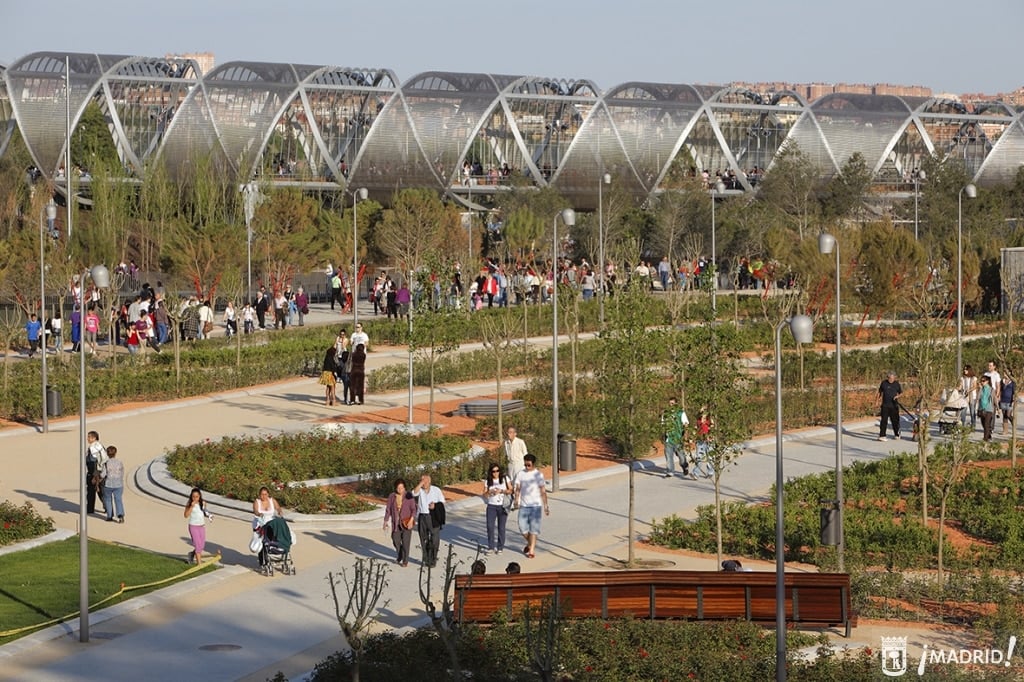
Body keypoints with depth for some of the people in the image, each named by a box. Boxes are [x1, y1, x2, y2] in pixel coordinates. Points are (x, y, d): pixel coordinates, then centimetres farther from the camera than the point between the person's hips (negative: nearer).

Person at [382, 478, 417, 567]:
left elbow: (414, 509, -9)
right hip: (396, 523, 3)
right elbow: (388, 509, 4)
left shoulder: (409, 496, -8)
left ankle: (405, 561, 5)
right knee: (396, 540, 6)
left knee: (405, 541, -6)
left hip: (406, 522, -3)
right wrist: (385, 522, 3)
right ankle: (400, 556, 31)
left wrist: (411, 519, -21)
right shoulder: (392, 496, -1)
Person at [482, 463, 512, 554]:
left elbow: (510, 491, 2)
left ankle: (500, 547, 10)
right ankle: (490, 547, -1)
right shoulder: (487, 481, 3)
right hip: (491, 506, 1)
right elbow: (484, 495, 4)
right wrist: (490, 492, -17)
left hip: (502, 506, -1)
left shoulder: (505, 479, 1)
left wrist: (501, 491, -14)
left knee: (501, 528, 0)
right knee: (490, 526, -9)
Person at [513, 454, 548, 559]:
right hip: (523, 505, 3)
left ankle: (532, 550, -3)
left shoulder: (538, 475, -3)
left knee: (533, 528, -5)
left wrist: (546, 506, -6)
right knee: (522, 527, 1)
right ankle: (529, 543, 28)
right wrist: (516, 501, -7)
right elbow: (518, 489, 9)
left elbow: (543, 492, -2)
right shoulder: (521, 474, 6)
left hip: (535, 505, -3)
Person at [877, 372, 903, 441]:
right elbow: (880, 392, 13)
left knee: (895, 420, 10)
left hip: (894, 405, 1)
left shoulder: (897, 384, 3)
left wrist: (897, 396, -8)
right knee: (884, 420, -9)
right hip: (885, 405, -1)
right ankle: (882, 435, -10)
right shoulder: (884, 383, 2)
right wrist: (879, 398, 4)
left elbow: (901, 393, 12)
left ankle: (896, 435, 28)